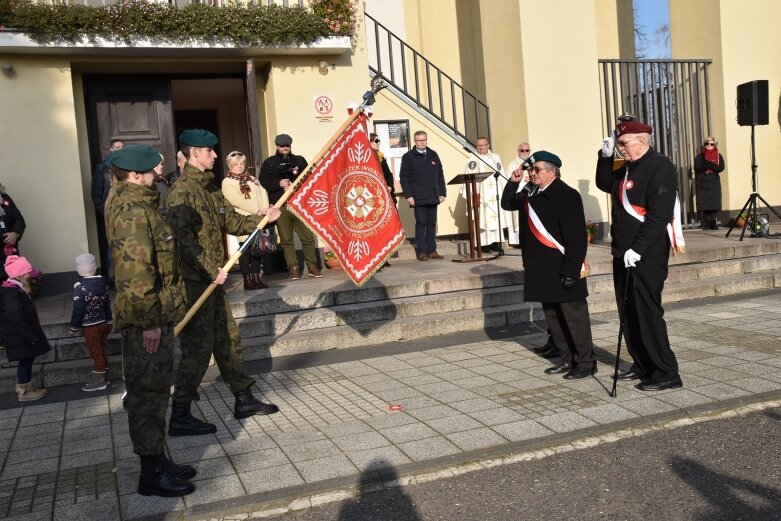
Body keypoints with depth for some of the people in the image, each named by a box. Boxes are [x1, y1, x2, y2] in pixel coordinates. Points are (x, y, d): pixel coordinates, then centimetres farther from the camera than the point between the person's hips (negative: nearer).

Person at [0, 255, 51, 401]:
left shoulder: (14, 288, 8)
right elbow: (18, 319, -25)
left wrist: (32, 334, 21)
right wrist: (31, 337, -21)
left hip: (22, 335, 10)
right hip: (20, 337, -10)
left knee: (27, 360, 17)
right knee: (25, 360, 1)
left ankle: (26, 386, 28)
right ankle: (24, 391, 12)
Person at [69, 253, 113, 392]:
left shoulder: (80, 287, -18)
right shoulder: (102, 282, 2)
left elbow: (78, 310, -17)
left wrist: (74, 327, -6)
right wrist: (109, 321, 19)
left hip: (90, 327, -6)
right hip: (104, 323, 6)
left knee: (96, 354, 4)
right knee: (102, 352, 17)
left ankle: (99, 381, 14)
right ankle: (103, 377, 28)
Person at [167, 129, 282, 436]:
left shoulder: (210, 188, 15)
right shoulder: (182, 191, -16)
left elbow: (231, 222, 18)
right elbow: (184, 238, -23)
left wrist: (262, 219, 6)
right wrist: (211, 269, -22)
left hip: (212, 279, 10)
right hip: (194, 281, -10)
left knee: (228, 339, 16)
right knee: (198, 348, -4)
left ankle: (243, 400, 29)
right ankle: (180, 417, 7)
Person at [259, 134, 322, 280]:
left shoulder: (299, 160, 14)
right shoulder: (269, 163, 10)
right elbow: (263, 182, 2)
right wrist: (279, 184, -12)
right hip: (280, 206, -1)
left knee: (308, 236, -2)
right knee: (286, 239, -1)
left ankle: (312, 266, 8)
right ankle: (293, 268, 5)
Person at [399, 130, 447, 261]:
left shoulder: (433, 155, 15)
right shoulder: (408, 157, 2)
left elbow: (440, 176, 15)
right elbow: (404, 178, -2)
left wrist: (442, 193, 7)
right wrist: (408, 195, -10)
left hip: (433, 197, 4)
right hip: (418, 198, -4)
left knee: (432, 224, 6)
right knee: (420, 224, -3)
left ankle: (432, 250, 11)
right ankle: (422, 252, 0)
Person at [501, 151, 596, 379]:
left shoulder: (567, 195, -14)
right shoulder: (530, 194, 10)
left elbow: (576, 237, -18)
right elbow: (507, 204, 25)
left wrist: (571, 271, -22)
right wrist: (513, 182, 9)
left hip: (562, 270, -8)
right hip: (542, 270, 8)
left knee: (574, 315, 0)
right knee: (553, 316, 15)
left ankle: (586, 362, 12)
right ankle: (568, 359, 28)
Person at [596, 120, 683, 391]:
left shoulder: (660, 167, -13)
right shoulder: (628, 168, 13)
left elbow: (659, 216, -21)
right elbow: (604, 184, 29)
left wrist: (637, 250, -24)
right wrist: (605, 156, 13)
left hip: (647, 256, -9)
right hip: (623, 254, 9)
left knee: (647, 313, -5)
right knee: (629, 313, 14)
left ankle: (666, 373, 5)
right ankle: (642, 365, 27)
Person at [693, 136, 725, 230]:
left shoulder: (718, 156, 9)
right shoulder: (700, 156, 7)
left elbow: (721, 167, -6)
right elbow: (697, 168, -8)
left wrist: (709, 164, -16)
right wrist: (710, 165, -17)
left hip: (714, 183, 1)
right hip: (702, 183, -1)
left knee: (714, 204, -4)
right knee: (704, 204, -5)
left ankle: (713, 223, 2)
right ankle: (706, 224, 0)